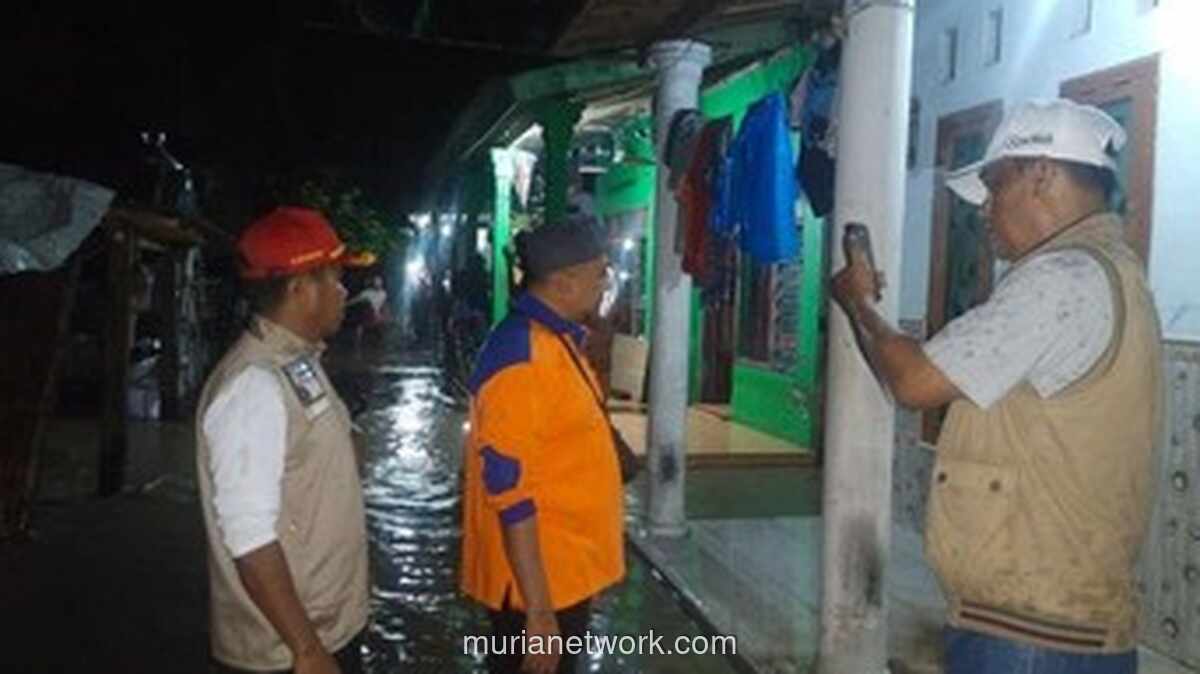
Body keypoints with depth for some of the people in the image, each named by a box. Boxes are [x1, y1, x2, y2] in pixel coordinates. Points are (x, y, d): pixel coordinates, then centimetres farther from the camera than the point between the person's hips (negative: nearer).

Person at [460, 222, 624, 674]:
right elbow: (511, 493, -25)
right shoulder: (522, 358, -23)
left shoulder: (557, 340, 7)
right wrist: (538, 610, -24)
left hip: (565, 571, 9)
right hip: (537, 582, -9)